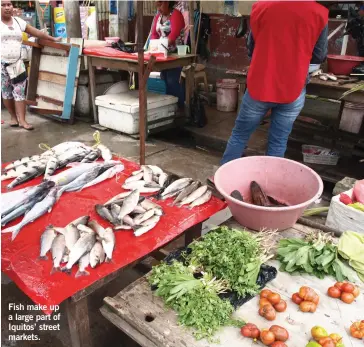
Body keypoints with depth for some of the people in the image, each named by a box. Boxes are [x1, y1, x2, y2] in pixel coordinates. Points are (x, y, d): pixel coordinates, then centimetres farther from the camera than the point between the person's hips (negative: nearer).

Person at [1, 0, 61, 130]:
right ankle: (14, 117, 18)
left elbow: (37, 32, 14)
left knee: (19, 91, -4)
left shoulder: (19, 21, 9)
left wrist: (53, 39, 15)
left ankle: (22, 120, -4)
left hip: (17, 63, 2)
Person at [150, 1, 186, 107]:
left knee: (172, 81, -12)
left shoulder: (176, 14, -10)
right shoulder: (158, 16, 13)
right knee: (164, 80, 7)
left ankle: (179, 107, -4)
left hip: (175, 53, -7)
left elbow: (174, 33, -24)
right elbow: (154, 33, 8)